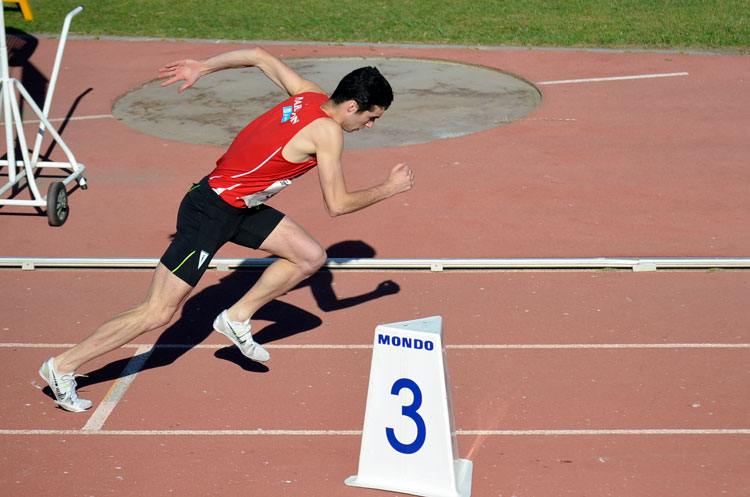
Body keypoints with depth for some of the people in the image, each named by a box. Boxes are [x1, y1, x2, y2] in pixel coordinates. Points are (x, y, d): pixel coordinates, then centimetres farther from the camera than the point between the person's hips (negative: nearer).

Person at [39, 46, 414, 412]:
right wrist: (389, 189, -3)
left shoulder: (310, 96, 3)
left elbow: (258, 55, 14)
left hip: (241, 207, 9)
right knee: (158, 314, -5)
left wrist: (202, 67, 22)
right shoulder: (328, 131, -21)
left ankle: (237, 318, 16)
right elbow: (337, 205, -16)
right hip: (210, 212, -9)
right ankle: (63, 366, 4)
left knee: (311, 257, 4)